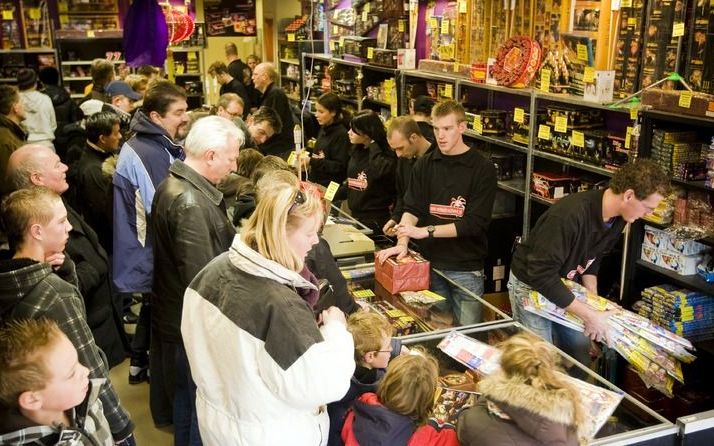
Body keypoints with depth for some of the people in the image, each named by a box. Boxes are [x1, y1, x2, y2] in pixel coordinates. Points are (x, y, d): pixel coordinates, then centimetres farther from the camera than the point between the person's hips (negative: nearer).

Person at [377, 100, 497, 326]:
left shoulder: (483, 169, -7)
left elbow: (475, 223, -14)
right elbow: (412, 208, 0)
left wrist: (425, 231, -18)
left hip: (466, 268, -3)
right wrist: (402, 243, -18)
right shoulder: (425, 165, 5)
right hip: (430, 264, 3)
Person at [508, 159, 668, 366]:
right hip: (531, 284, -7)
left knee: (580, 354, 10)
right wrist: (589, 315, -32)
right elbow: (541, 274, -36)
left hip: (566, 287, 7)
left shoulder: (618, 218, -9)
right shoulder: (569, 215, -36)